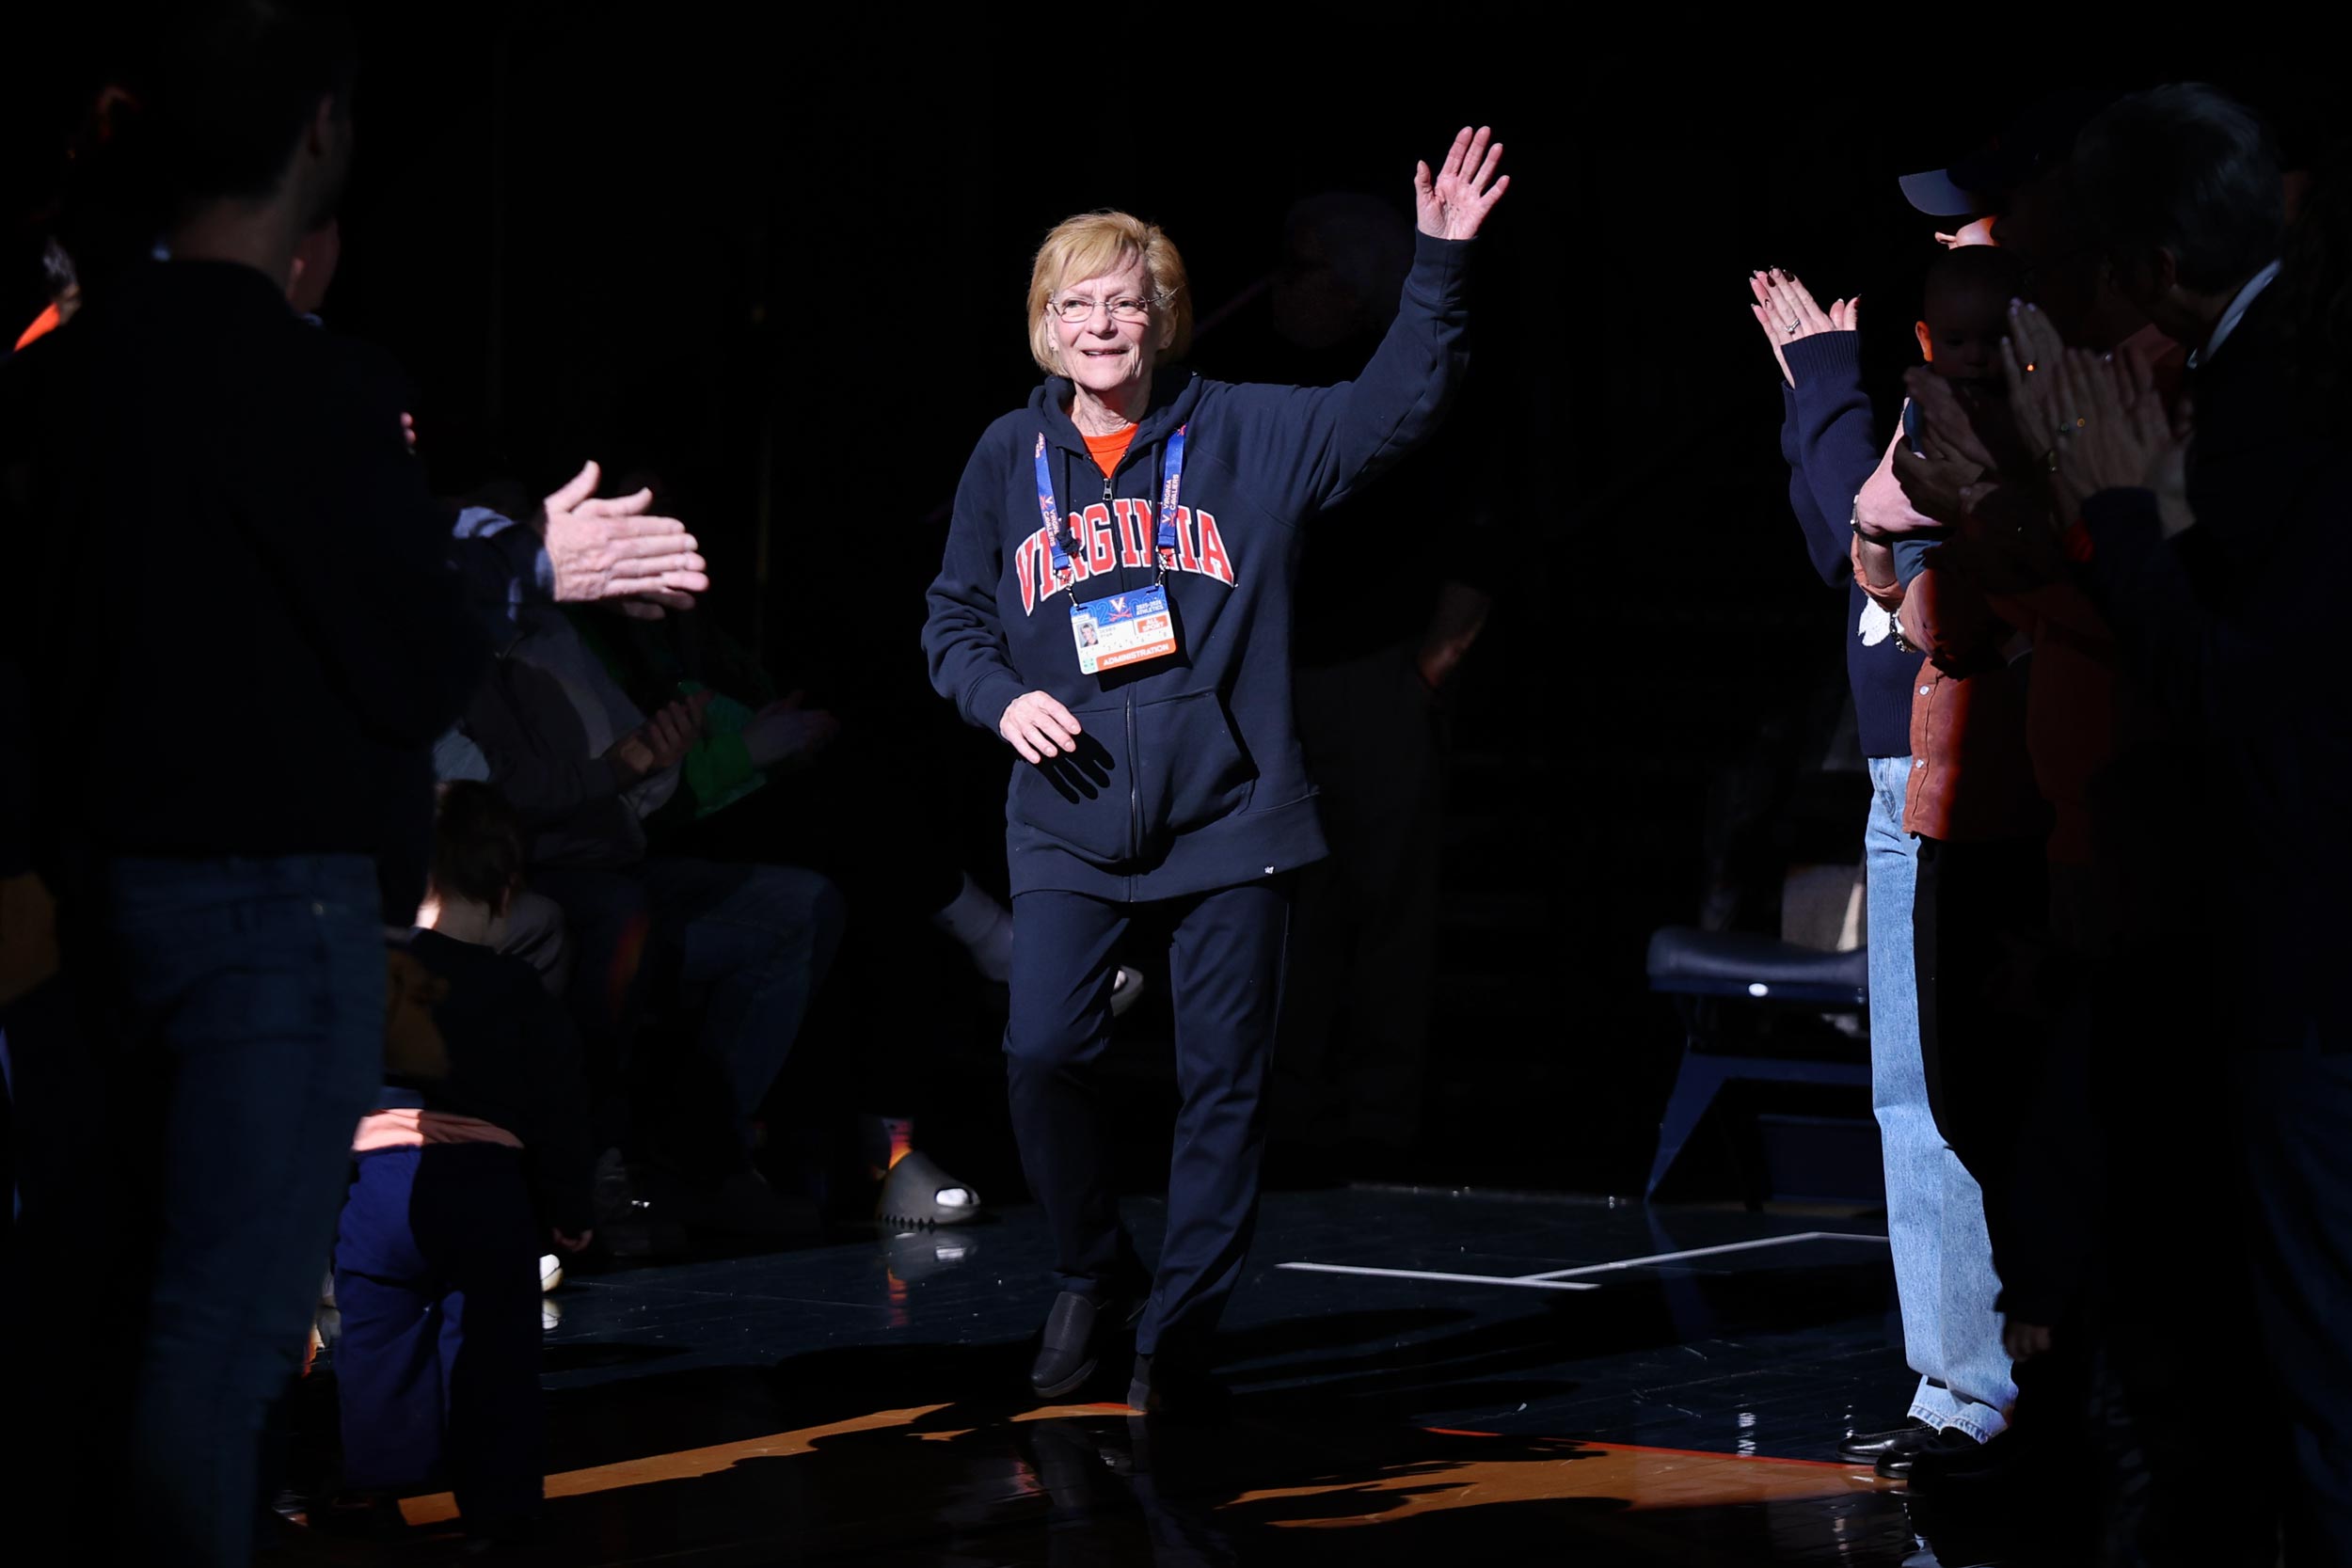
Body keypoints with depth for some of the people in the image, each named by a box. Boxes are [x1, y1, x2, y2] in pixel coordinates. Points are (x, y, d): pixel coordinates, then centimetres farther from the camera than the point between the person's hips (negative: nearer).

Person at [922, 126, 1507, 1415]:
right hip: (1069, 825, 1)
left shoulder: (1246, 436, 2)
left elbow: (1394, 407, -6)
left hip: (1228, 819, -1)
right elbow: (953, 619, 15)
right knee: (1042, 1051, -12)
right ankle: (1093, 1274, 14)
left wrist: (1439, 265, -17)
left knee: (1223, 1078, 2)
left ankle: (1180, 1330, 14)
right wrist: (1000, 695, -5)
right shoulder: (1009, 460, 7)